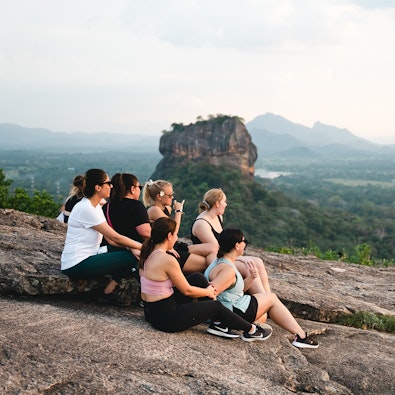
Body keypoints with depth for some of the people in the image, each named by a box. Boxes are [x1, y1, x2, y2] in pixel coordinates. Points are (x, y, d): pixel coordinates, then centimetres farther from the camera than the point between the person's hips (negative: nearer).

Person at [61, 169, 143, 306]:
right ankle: (109, 293, 2)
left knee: (133, 254, -3)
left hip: (85, 260, 9)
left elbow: (110, 239, 6)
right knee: (131, 258, -15)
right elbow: (116, 238, -18)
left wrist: (132, 248, -10)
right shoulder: (86, 208, -19)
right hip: (76, 266, -9)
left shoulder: (96, 206, 12)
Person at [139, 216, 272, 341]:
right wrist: (208, 292, 7)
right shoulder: (168, 260, -23)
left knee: (197, 278, 11)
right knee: (215, 306, 8)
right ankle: (251, 330, 27)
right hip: (167, 318, -8)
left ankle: (217, 323, 18)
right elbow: (187, 290, -13)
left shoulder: (148, 254, 5)